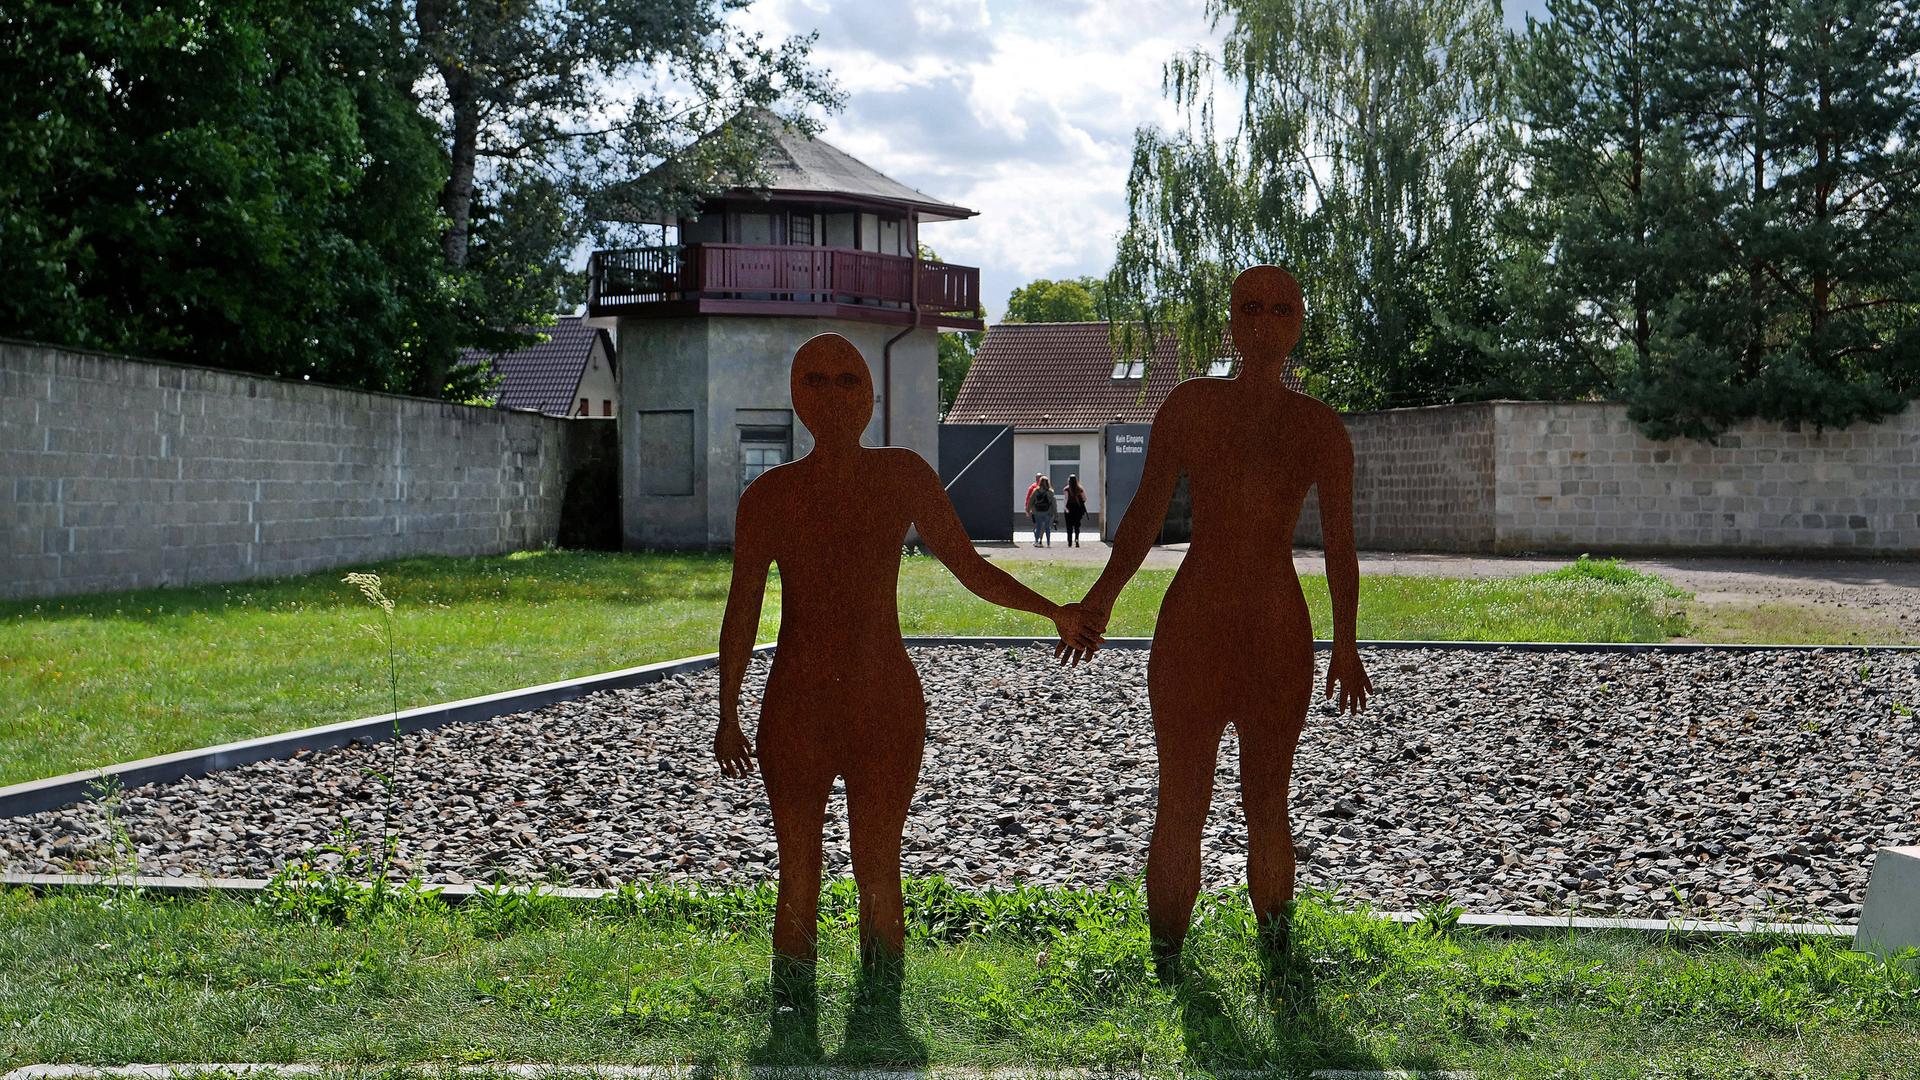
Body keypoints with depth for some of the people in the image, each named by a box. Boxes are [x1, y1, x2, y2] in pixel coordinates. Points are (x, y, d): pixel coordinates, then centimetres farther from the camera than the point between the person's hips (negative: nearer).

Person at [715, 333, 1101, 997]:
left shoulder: (903, 475, 2)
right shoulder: (769, 494, 2)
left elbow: (969, 565, 5)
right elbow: (742, 611, 4)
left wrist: (1054, 611, -7)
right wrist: (728, 714, 1)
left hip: (887, 705, 0)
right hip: (794, 712, 0)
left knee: (879, 876, 4)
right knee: (798, 884, 6)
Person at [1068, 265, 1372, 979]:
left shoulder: (1321, 427, 4)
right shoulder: (1191, 405, 2)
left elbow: (1339, 546, 6)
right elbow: (1147, 509, 2)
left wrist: (1345, 645, 1)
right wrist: (1104, 592, -10)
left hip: (1279, 637, 1)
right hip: (1191, 626, -1)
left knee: (1266, 805, 9)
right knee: (1180, 807, 2)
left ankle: (1275, 947, 28)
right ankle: (1167, 960, 16)